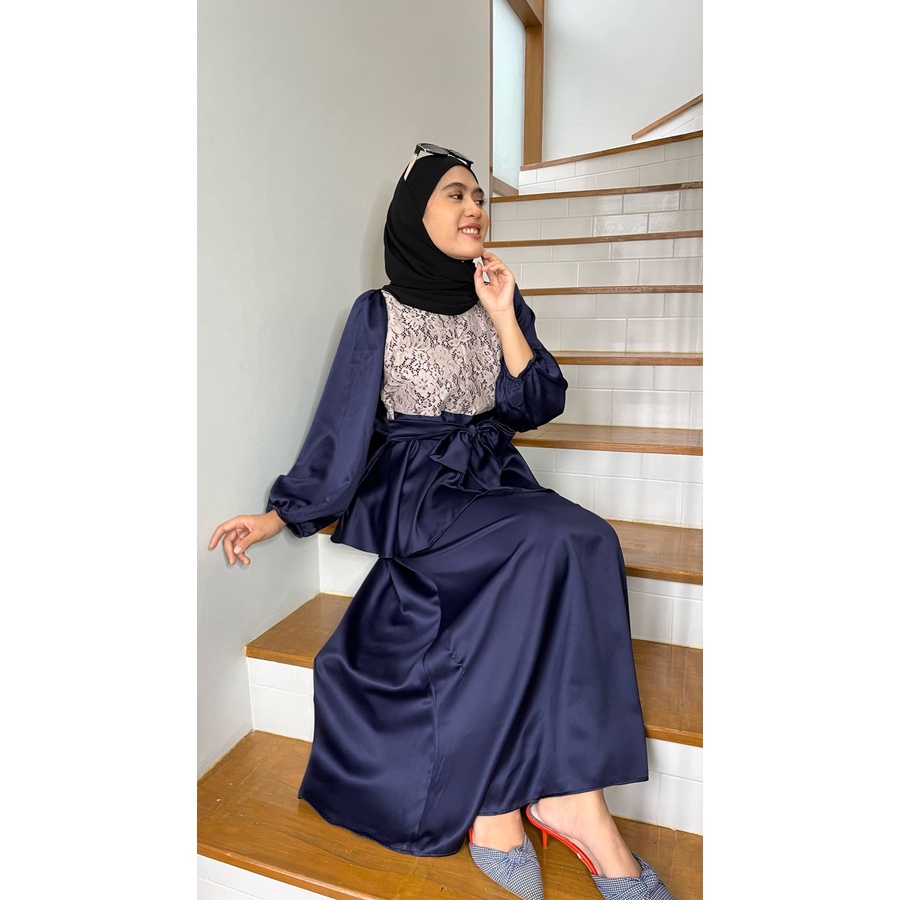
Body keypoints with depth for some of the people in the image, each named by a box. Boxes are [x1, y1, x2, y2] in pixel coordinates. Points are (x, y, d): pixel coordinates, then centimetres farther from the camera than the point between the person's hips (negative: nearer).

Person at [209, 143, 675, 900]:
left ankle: (500, 802, -21)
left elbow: (539, 407, 4)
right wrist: (282, 514, -2)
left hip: (496, 483, 5)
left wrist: (503, 317, -6)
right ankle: (568, 798, -21)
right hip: (413, 492, -4)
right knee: (560, 543, -30)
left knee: (581, 546, -28)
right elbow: (343, 424, 2)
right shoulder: (378, 314, 1)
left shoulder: (503, 304, 12)